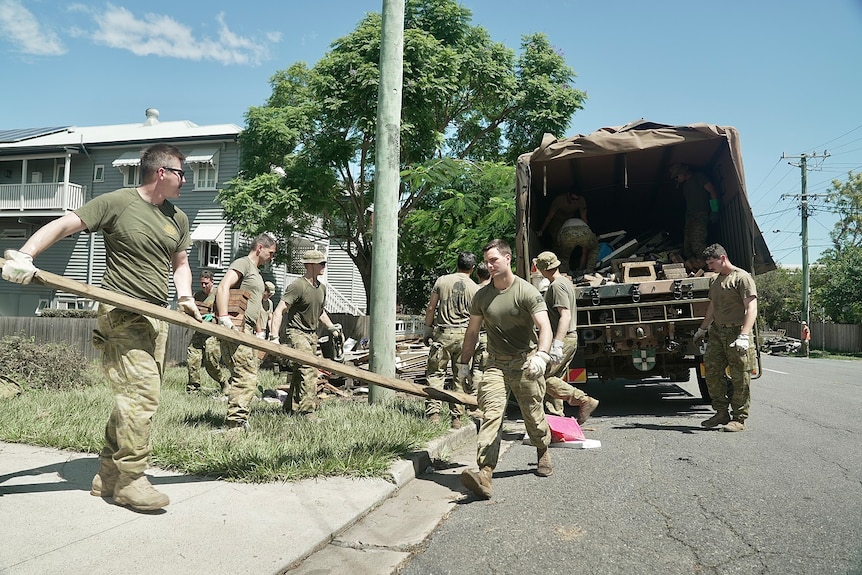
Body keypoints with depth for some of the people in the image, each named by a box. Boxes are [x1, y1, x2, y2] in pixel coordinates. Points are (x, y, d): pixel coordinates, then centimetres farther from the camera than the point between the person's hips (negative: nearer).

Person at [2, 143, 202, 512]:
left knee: (135, 397, 9)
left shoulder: (177, 219, 15)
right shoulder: (116, 202, -4)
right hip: (121, 312, -7)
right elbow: (62, 225, -8)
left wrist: (185, 296, 6)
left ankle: (108, 476, 20)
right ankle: (130, 478, -1)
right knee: (140, 393, -13)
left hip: (157, 317, 7)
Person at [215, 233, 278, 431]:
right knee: (246, 377, -13)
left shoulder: (256, 272, 26)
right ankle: (235, 423, -10)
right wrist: (224, 317, -29)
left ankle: (238, 421, 19)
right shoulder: (243, 263, -3)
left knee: (246, 376, 12)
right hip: (236, 328, -10)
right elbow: (223, 287, -19)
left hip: (247, 330, 10)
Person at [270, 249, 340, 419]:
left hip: (312, 334, 8)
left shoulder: (322, 287, 11)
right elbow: (279, 311, -20)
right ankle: (308, 411, -15)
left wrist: (330, 326, 19)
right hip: (297, 333, -8)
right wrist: (275, 336, -29)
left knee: (300, 372, 14)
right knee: (308, 370, -18)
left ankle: (291, 408, 27)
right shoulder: (298, 286, -16)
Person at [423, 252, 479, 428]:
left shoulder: (442, 281, 1)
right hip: (464, 334, 1)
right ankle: (456, 417, 12)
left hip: (443, 333, -1)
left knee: (435, 373, 6)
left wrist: (427, 330, 10)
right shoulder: (475, 288, 1)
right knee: (461, 377, 8)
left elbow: (431, 308, 1)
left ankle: (433, 413, -2)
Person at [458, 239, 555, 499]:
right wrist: (464, 364, 18)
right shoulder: (481, 296, 6)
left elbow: (545, 327, -18)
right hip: (496, 363, 3)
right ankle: (484, 474, -23)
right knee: (491, 413, -14)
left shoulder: (527, 292, -8)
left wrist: (541, 355, -35)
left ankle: (543, 452, 41)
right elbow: (472, 332, 16)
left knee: (533, 414, 9)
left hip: (525, 361, -2)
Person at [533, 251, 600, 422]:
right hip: (571, 338, 10)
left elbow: (565, 316, -24)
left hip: (563, 339, -10)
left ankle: (584, 401, -11)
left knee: (543, 377, -11)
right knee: (554, 378, 11)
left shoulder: (557, 286, -15)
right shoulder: (566, 282, 17)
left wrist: (556, 344, -29)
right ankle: (556, 415, 11)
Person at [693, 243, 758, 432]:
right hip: (717, 332, 8)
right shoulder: (715, 280, 17)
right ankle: (721, 413, 16)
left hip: (736, 333, -8)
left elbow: (751, 309, -15)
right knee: (712, 371, 5)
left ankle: (739, 419, 7)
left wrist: (744, 335, -25)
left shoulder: (742, 277, -8)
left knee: (740, 378, -2)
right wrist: (702, 329, 31)